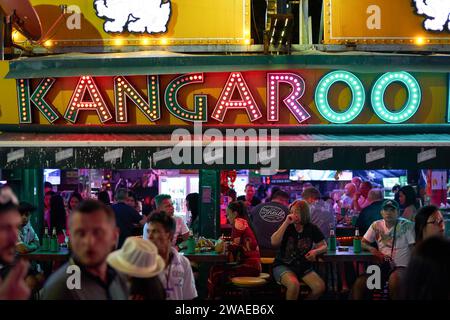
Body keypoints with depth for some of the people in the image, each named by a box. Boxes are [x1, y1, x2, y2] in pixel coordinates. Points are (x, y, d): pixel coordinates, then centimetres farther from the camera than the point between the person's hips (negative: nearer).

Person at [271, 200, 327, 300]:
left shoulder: (312, 229, 0)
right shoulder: (287, 227, -6)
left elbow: (324, 246, 7)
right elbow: (274, 242, -22)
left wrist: (315, 251, -16)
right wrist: (286, 223, -24)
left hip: (304, 267, 3)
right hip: (283, 265, -3)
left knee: (320, 286, -20)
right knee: (294, 284, -34)